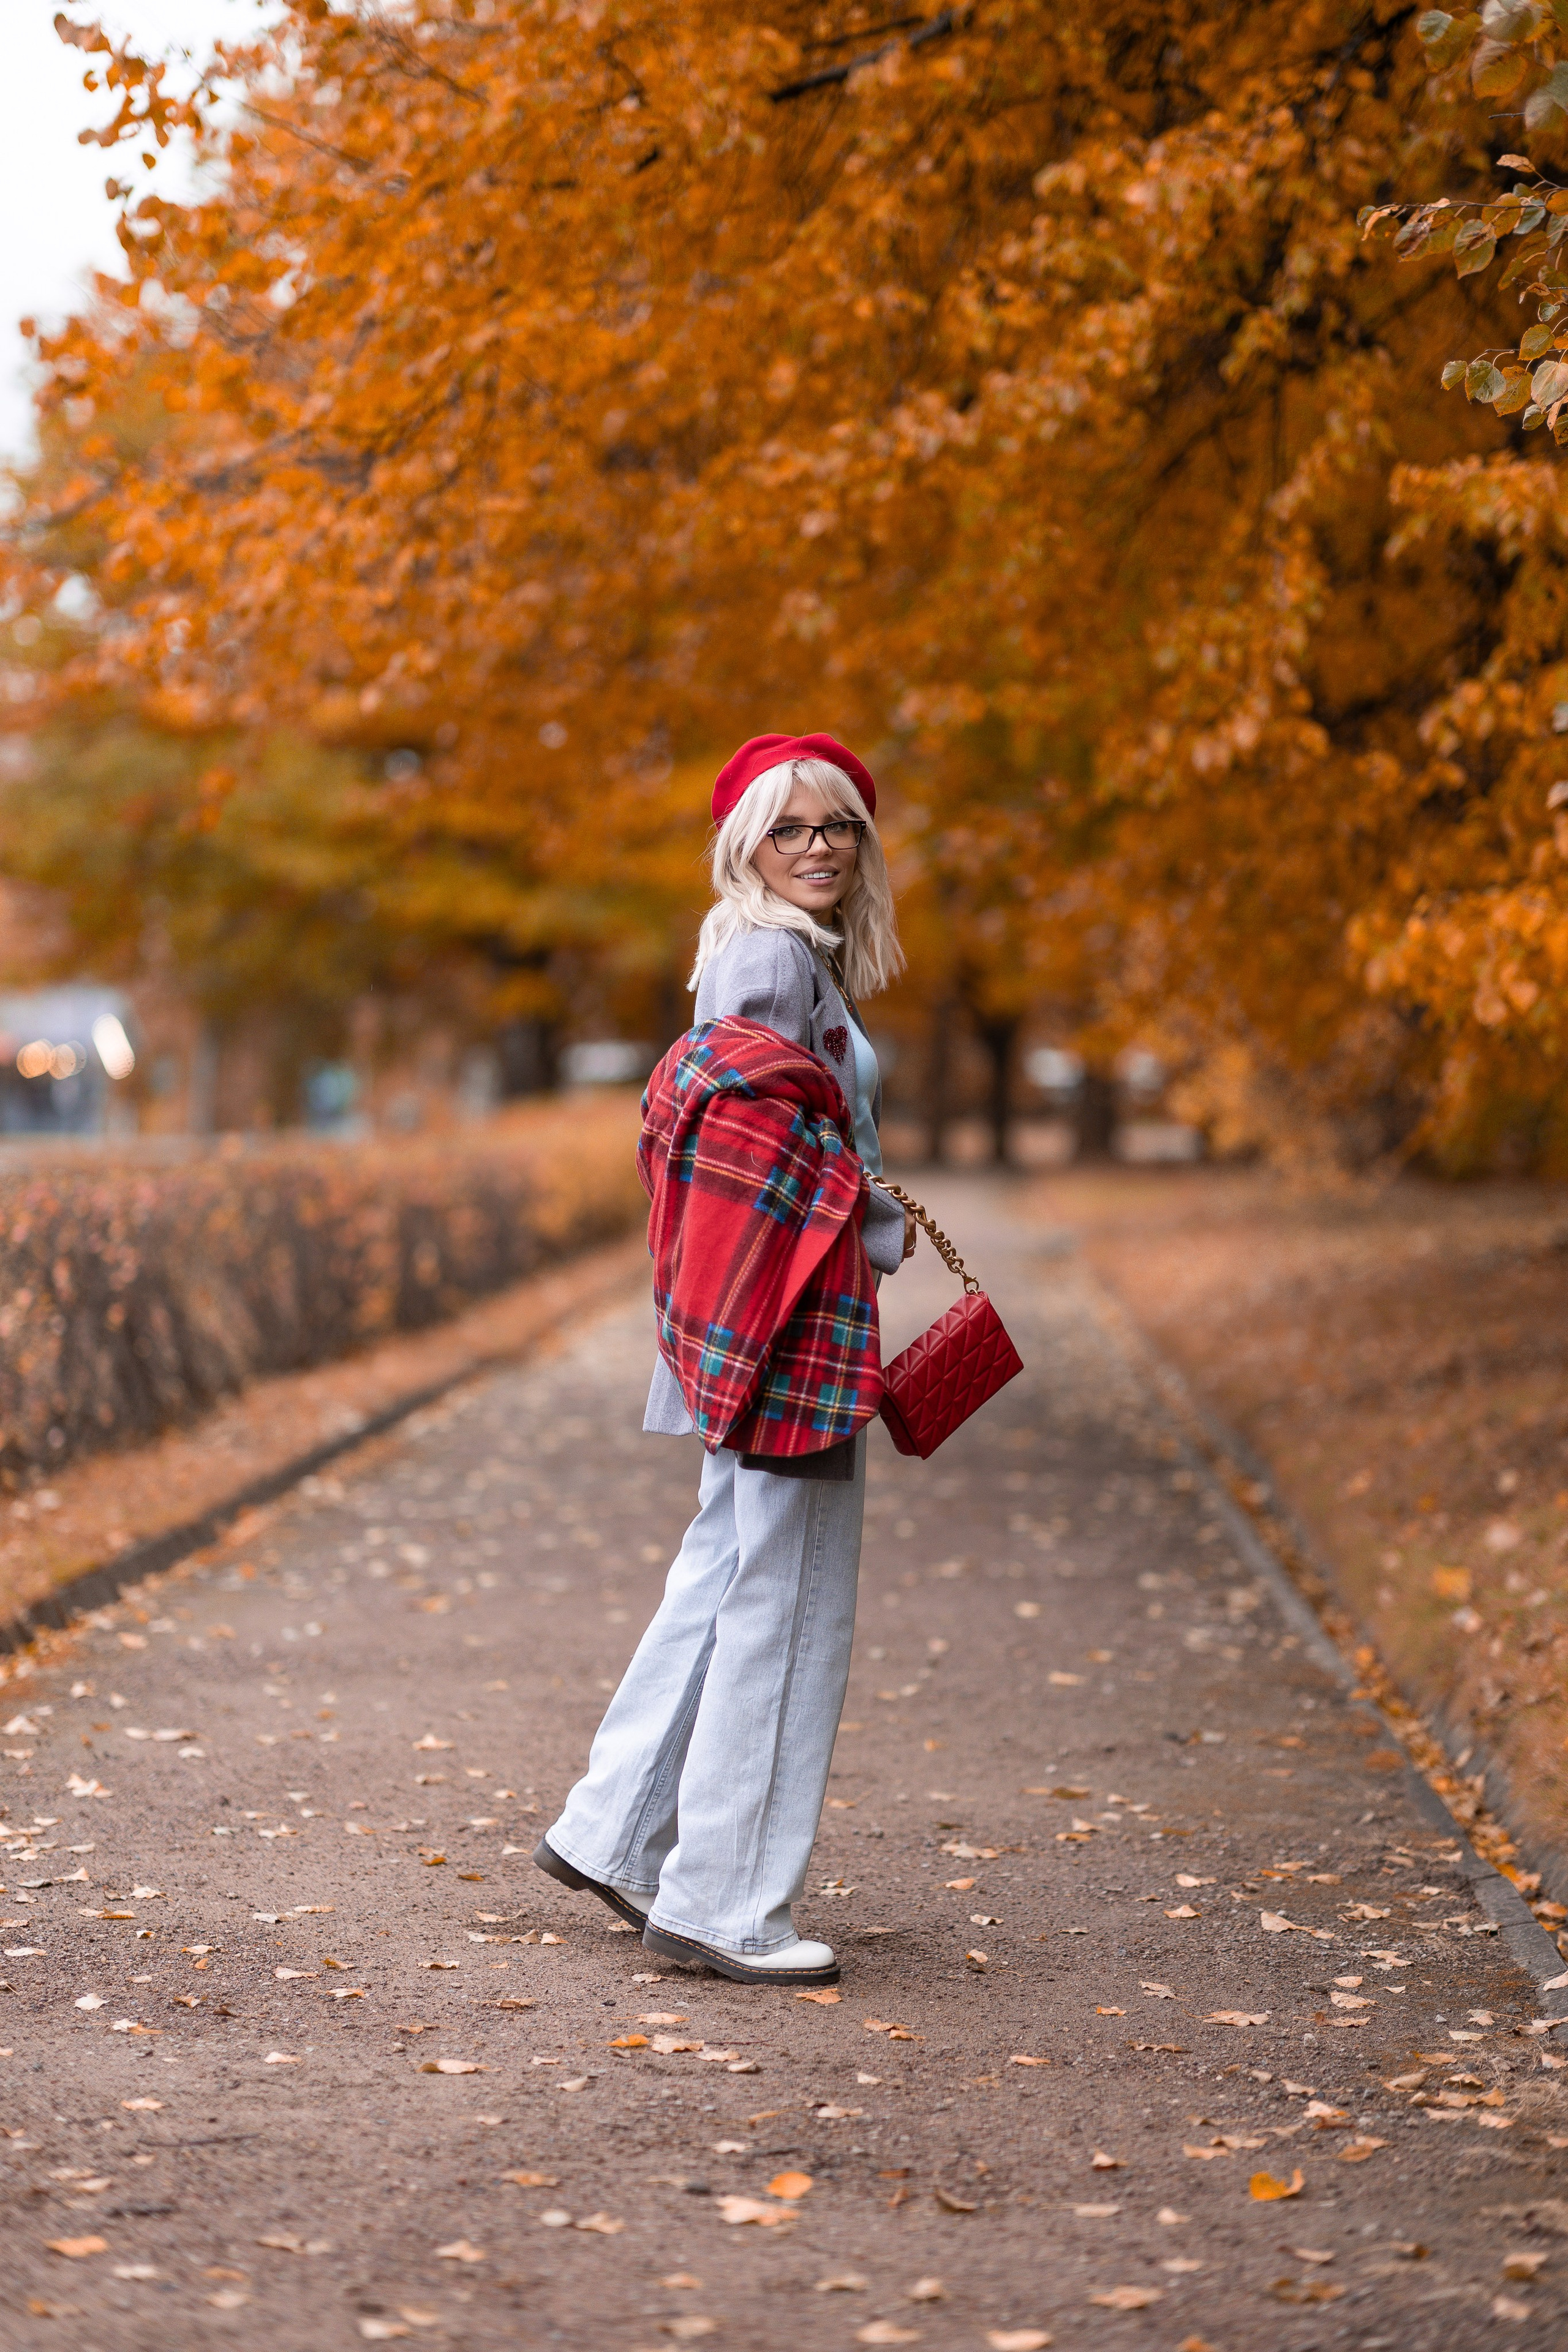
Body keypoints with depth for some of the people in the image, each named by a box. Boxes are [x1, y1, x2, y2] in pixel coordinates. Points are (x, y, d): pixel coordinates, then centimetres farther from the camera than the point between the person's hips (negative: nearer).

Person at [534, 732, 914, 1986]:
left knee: (727, 1566, 17)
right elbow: (769, 1130, -19)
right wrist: (877, 1229, -7)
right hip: (793, 1309, -10)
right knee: (783, 1595, -5)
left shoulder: (804, 956, 18)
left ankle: (613, 1830, 25)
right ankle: (726, 1902, 1)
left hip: (781, 1312, 10)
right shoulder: (774, 954, -13)